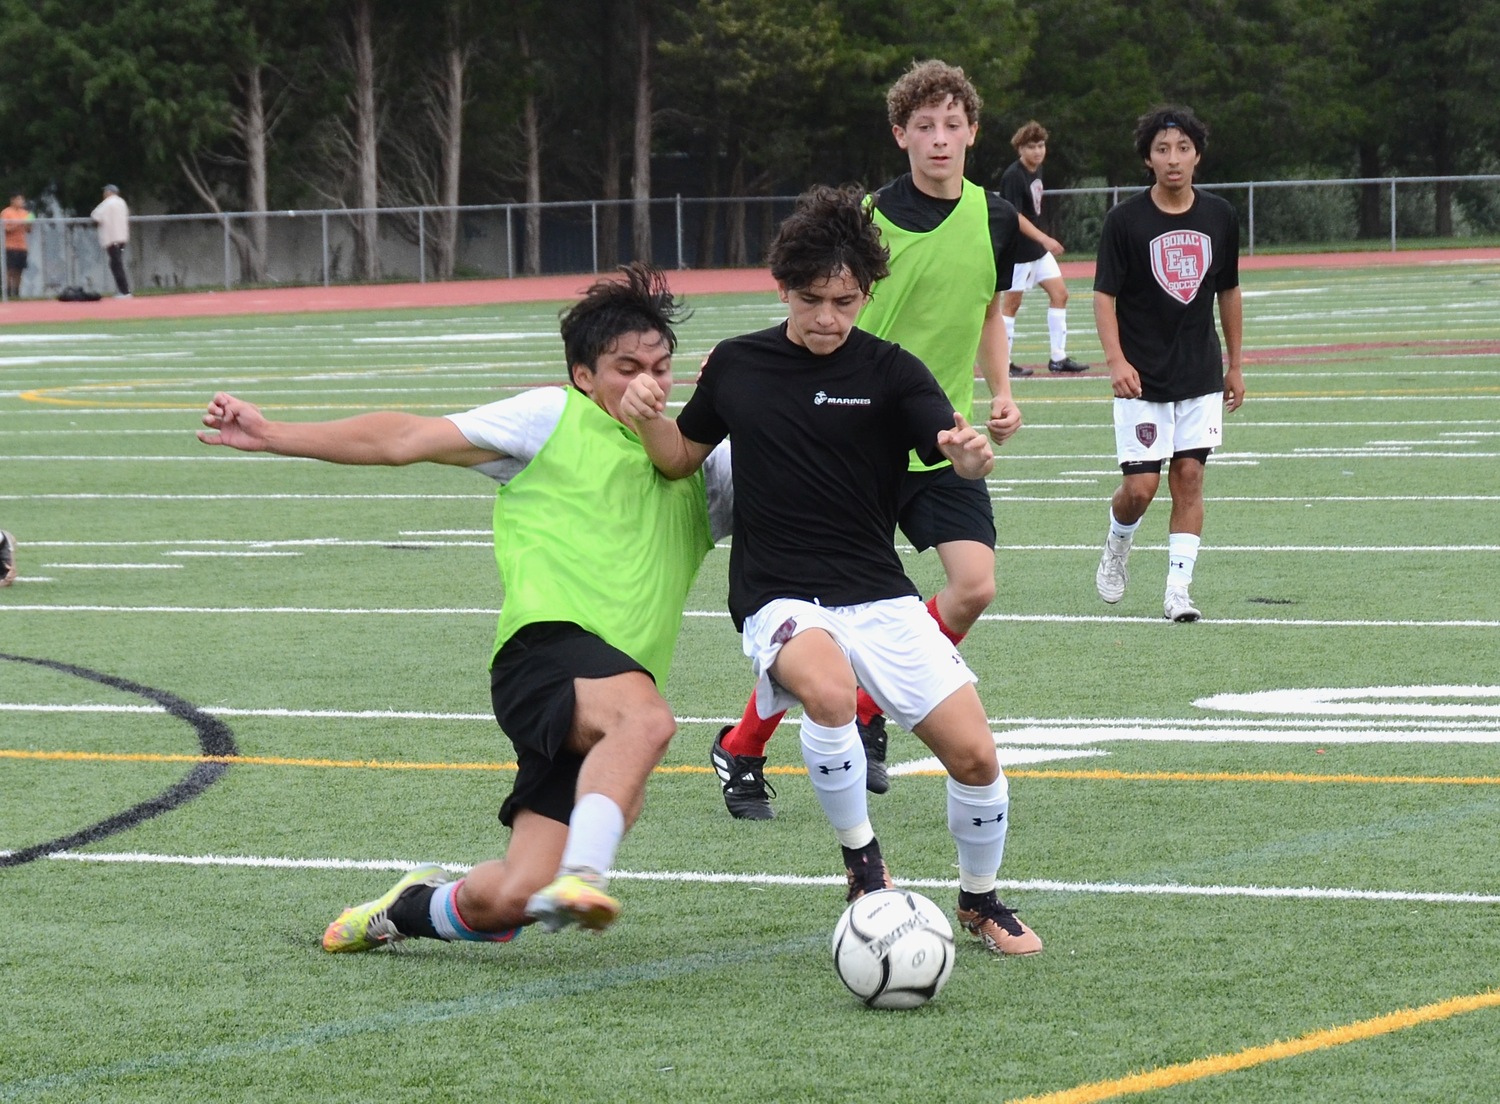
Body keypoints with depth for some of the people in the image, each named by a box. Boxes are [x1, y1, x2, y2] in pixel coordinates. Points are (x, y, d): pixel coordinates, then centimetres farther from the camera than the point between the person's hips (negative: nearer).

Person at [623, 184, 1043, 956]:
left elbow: (956, 453, -16)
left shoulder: (889, 372, -1)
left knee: (974, 753, -11)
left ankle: (980, 902, 19)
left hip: (879, 597, 1)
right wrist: (648, 419, -4)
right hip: (778, 601, 0)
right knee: (829, 690, -35)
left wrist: (971, 453, -40)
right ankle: (862, 863, -11)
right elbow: (680, 459, 18)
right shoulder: (736, 366, 6)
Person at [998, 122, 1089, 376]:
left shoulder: (1037, 171, 7)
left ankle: (1058, 358, 11)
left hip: (1039, 249, 9)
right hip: (1019, 249, -9)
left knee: (1060, 293, 6)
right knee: (1012, 302, -1)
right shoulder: (1013, 176, -19)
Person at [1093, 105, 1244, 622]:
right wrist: (1116, 359, -21)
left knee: (1189, 478, -2)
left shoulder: (1220, 217, 4)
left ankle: (1177, 590, 1)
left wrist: (1234, 365, 15)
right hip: (1142, 380, -3)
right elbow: (1104, 294, -7)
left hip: (1201, 376, 3)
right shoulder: (1125, 220, -8)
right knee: (1140, 487, -5)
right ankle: (1116, 550, 26)